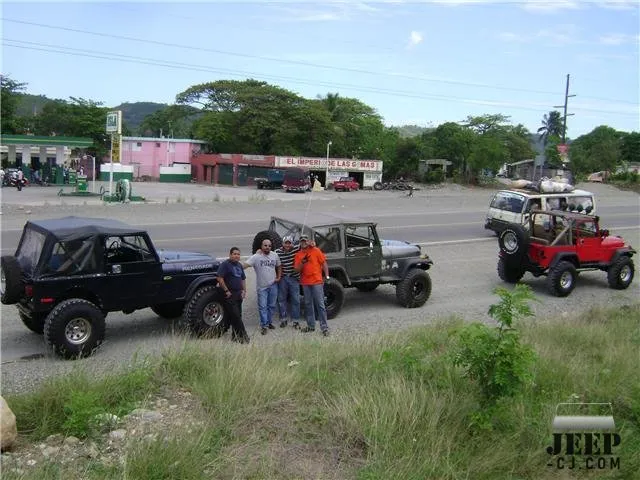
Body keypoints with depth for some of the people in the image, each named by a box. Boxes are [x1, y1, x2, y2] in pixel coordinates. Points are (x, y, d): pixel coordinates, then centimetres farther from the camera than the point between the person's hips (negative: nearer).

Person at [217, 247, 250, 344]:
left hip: (239, 294, 8)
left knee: (237, 316, 10)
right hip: (230, 295, -8)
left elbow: (243, 279, 24)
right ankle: (243, 336, -8)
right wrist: (226, 291, -16)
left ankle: (235, 336, 18)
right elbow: (220, 278, -15)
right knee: (235, 316, -9)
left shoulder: (239, 265, 17)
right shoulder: (225, 264, -8)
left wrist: (244, 290, 11)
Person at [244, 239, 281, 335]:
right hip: (262, 287, -4)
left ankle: (269, 322, 29)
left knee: (272, 305, 14)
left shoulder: (275, 255, 2)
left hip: (273, 285, 4)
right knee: (262, 307, -1)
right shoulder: (256, 257, -12)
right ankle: (263, 325, 6)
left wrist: (278, 277, 3)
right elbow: (245, 265, -22)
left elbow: (279, 266, 16)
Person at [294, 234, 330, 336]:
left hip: (317, 281, -4)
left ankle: (324, 327, -2)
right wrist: (302, 262, -15)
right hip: (305, 283, 4)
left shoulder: (316, 250, 0)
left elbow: (324, 263, 0)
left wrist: (327, 276, -6)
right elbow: (297, 269, 3)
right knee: (308, 304, 12)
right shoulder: (298, 255, 8)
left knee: (320, 304, -5)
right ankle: (311, 326, 23)